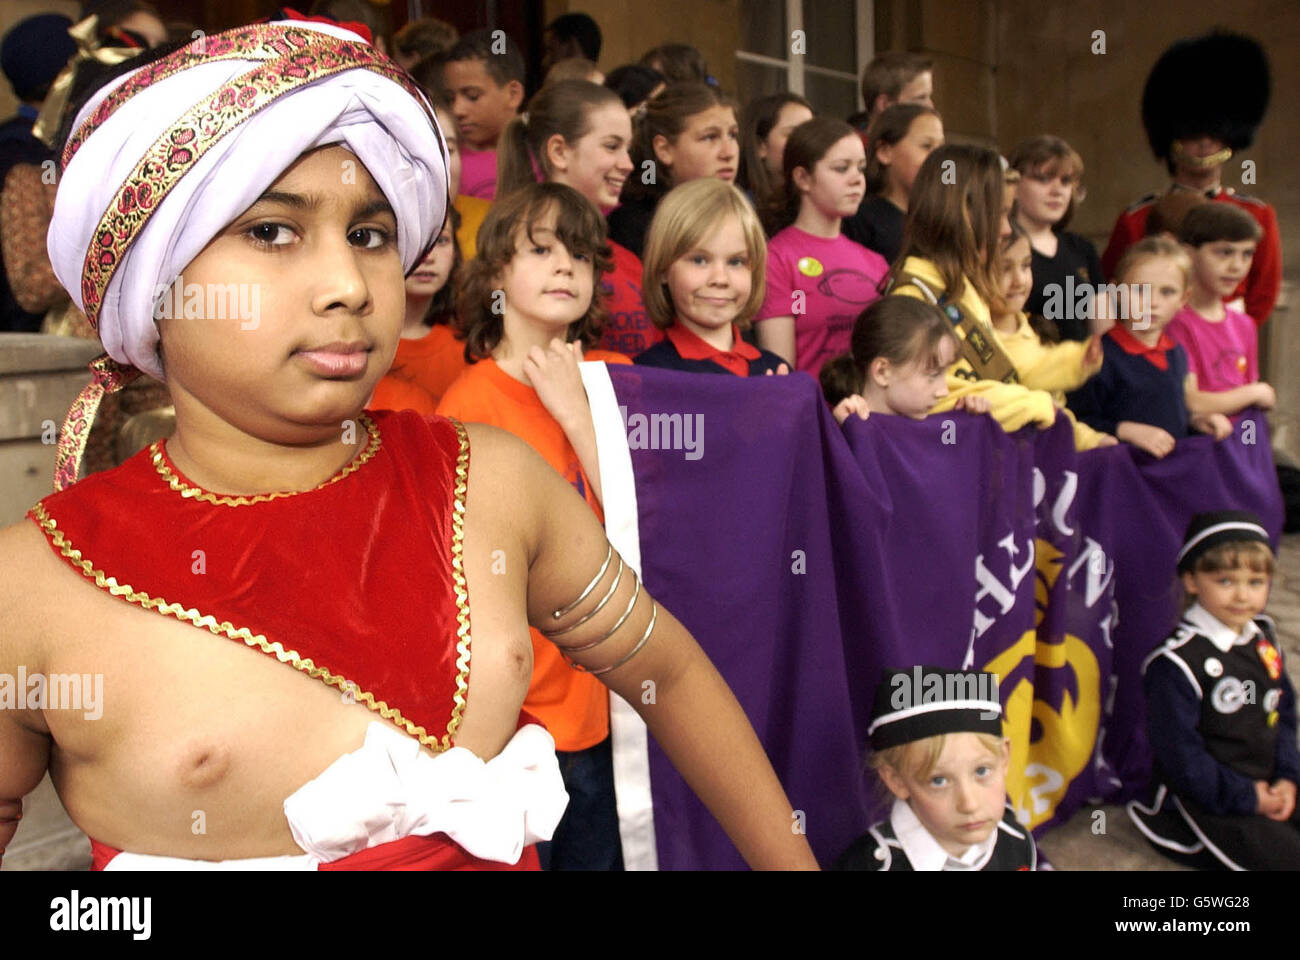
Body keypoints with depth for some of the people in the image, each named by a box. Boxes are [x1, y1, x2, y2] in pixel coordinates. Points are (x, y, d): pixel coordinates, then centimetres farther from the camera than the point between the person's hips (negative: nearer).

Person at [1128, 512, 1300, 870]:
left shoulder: (1264, 636, 4)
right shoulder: (1176, 662, -22)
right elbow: (1179, 753, -20)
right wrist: (1245, 797, -15)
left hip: (1266, 789, 8)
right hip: (1205, 800, -8)